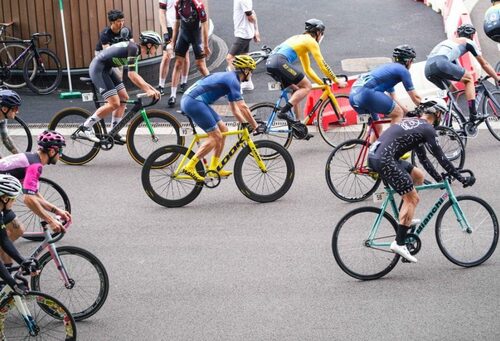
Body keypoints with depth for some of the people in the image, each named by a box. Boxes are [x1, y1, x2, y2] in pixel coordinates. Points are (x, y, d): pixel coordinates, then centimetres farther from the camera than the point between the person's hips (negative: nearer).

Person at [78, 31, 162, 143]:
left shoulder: (136, 51, 11)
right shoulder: (133, 49, -19)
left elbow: (135, 75, 16)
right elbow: (131, 75, -24)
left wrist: (151, 88, 10)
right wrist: (147, 90, -24)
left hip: (106, 69, 10)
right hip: (98, 68, -10)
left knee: (124, 98, 9)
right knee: (114, 103, -14)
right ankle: (84, 129, -7)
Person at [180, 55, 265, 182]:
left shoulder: (230, 79, 21)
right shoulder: (233, 80, -10)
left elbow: (235, 109, 26)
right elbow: (243, 107, -15)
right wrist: (256, 126, -9)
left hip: (190, 100, 10)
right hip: (193, 101, -10)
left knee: (223, 130, 13)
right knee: (216, 137, -9)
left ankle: (214, 168, 16)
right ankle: (190, 166, -9)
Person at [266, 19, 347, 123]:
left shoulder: (301, 39, 31)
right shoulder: (311, 41, 5)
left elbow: (308, 69, 34)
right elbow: (322, 65, 2)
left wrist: (322, 83, 33)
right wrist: (336, 80, 10)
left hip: (270, 62, 10)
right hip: (280, 62, -10)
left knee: (297, 89, 20)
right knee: (307, 87, -4)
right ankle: (284, 111, -17)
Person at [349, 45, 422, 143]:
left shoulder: (389, 67, 31)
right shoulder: (402, 70, 6)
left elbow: (393, 98, 38)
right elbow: (415, 97, 9)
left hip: (354, 94, 9)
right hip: (366, 93, -9)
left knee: (377, 128, 23)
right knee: (398, 113, 6)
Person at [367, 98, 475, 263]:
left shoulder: (413, 123, 24)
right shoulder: (427, 129, -4)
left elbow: (422, 156, 29)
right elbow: (441, 158, -2)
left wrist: (439, 178, 31)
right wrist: (461, 178, 6)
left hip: (374, 155, 9)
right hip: (384, 160, -9)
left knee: (418, 176, 21)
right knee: (412, 198, -3)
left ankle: (404, 219, 21)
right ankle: (399, 243, -6)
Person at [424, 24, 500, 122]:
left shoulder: (449, 41, 39)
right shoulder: (468, 42, 20)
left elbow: (456, 67, 47)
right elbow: (484, 64, 24)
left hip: (428, 69, 7)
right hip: (441, 63, -7)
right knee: (469, 78, 11)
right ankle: (473, 114, -1)